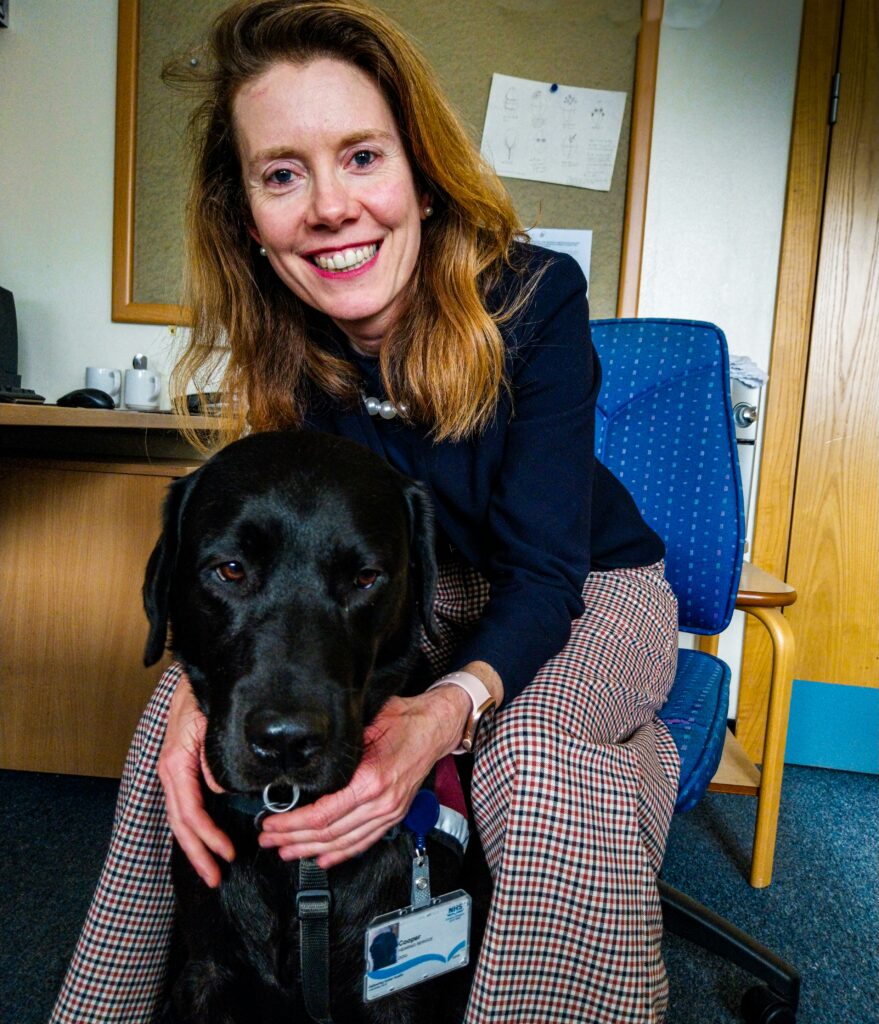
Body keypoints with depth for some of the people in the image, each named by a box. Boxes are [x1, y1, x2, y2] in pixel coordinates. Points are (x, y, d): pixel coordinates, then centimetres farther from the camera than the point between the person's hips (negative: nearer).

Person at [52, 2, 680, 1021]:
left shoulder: (532, 296, -25)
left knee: (541, 758, -37)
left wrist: (450, 706, -47)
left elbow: (545, 564, -27)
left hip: (588, 588, -3)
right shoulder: (285, 342, -13)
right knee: (187, 700, -13)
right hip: (419, 590, 4)